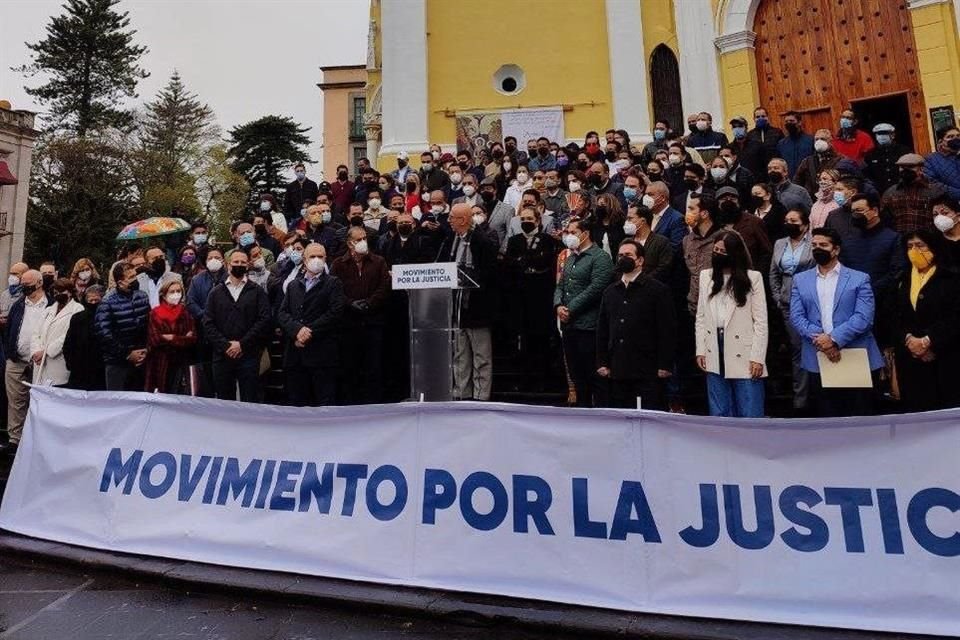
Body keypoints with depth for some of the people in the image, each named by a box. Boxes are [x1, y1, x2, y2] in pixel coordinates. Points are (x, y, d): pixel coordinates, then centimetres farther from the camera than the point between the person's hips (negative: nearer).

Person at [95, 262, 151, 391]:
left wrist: (146, 350, -2)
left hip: (140, 360, 4)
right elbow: (104, 334, -13)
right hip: (117, 363, -4)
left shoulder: (142, 297, 4)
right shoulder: (108, 303, -9)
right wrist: (127, 354, -12)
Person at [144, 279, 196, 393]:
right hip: (159, 364, -2)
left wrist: (171, 338, -12)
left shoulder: (185, 313, 5)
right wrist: (181, 338, -11)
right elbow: (154, 339, -12)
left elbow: (193, 338, -3)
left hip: (180, 364, 2)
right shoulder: (155, 313, -3)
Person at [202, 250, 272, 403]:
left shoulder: (257, 292, 7)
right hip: (222, 356, 2)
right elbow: (208, 323, 4)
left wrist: (242, 344, -11)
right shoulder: (216, 292, 12)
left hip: (248, 355, -2)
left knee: (250, 401, 0)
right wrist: (225, 345, -9)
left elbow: (264, 320, -4)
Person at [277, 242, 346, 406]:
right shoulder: (293, 285, 20)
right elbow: (282, 314, 8)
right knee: (297, 404, 7)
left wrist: (309, 331, -12)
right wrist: (298, 330, -11)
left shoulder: (334, 283, 6)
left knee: (324, 404, -3)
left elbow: (335, 313, -8)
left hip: (322, 355, -4)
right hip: (294, 355, 4)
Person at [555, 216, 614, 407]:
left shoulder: (600, 257, -7)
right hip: (568, 325, 8)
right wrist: (558, 305, -1)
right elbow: (560, 285, 19)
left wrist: (571, 309, -14)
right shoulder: (570, 258, 19)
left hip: (588, 326, -8)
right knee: (576, 375, 14)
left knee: (594, 375, -3)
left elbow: (595, 289, -17)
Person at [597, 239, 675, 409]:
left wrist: (665, 365, -10)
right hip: (617, 371, 5)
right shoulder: (610, 292, 16)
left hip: (647, 371, -4)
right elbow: (602, 330, 15)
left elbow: (667, 330, -4)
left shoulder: (658, 290, 1)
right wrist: (602, 362, 8)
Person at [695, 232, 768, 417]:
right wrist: (700, 350, 3)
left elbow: (761, 321, -4)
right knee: (720, 413, 11)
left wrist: (757, 357, -10)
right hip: (715, 355, 4)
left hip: (743, 355, -3)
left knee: (750, 414, 1)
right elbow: (701, 317, 9)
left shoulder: (753, 277, -2)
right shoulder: (705, 276, 9)